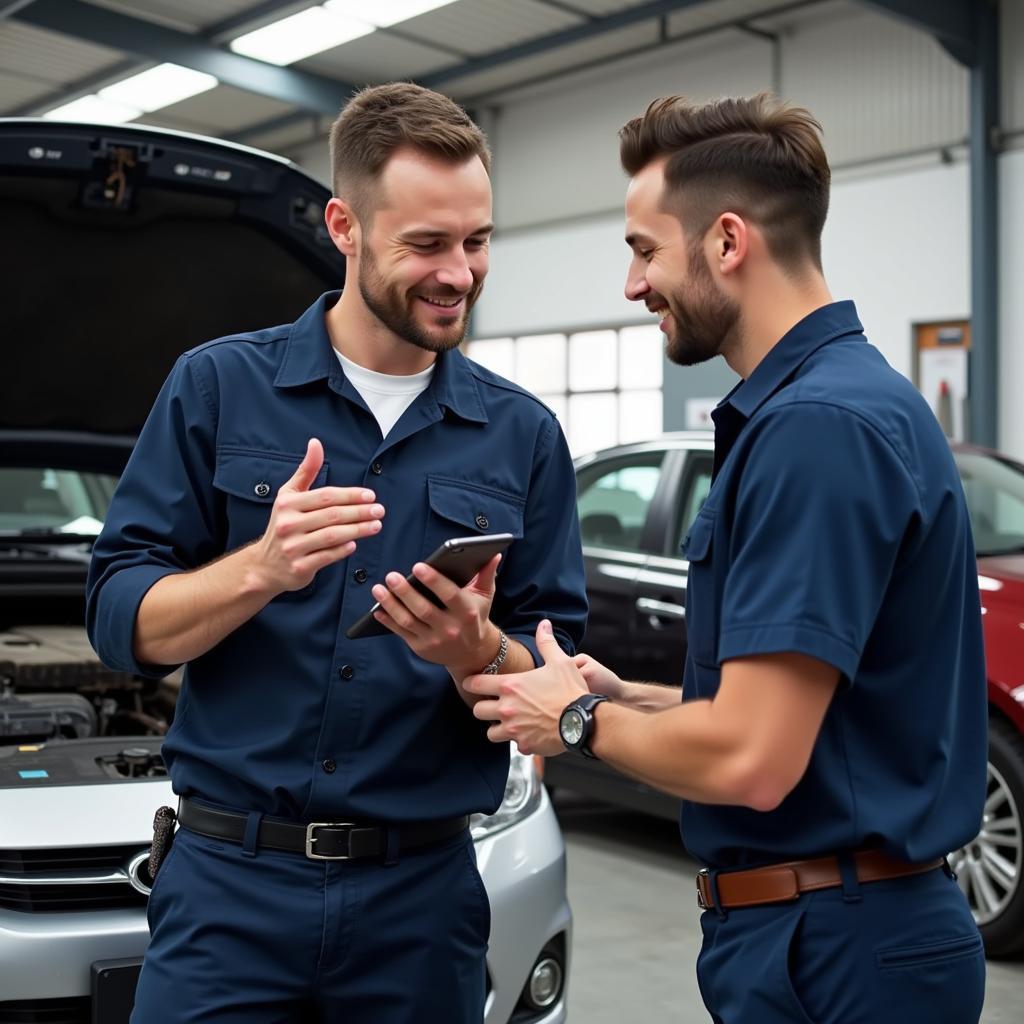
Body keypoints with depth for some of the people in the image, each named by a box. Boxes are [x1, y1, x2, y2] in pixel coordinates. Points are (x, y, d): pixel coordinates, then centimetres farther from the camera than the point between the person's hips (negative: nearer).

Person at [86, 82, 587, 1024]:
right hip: (232, 883, -1)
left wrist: (477, 653, -18)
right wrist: (261, 568, -21)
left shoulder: (523, 435, 4)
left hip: (422, 897, 2)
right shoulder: (218, 387, 0)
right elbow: (120, 620, -3)